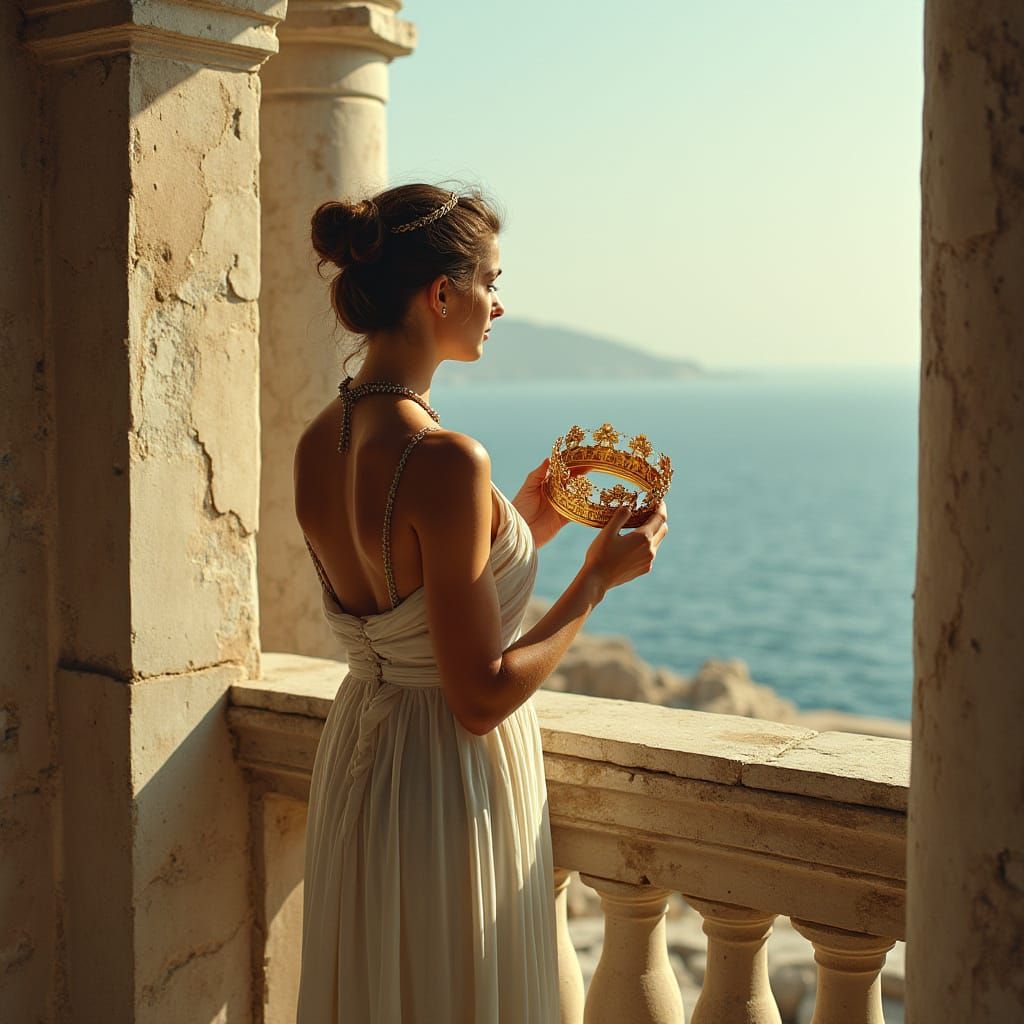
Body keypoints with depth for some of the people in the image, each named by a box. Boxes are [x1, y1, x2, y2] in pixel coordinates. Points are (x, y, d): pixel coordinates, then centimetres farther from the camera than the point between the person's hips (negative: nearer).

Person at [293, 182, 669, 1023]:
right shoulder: (446, 460, -25)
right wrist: (598, 578, -13)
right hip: (451, 785, -8)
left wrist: (519, 530, 13)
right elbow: (481, 698, -22)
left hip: (356, 758, 9)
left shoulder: (317, 444, 1)